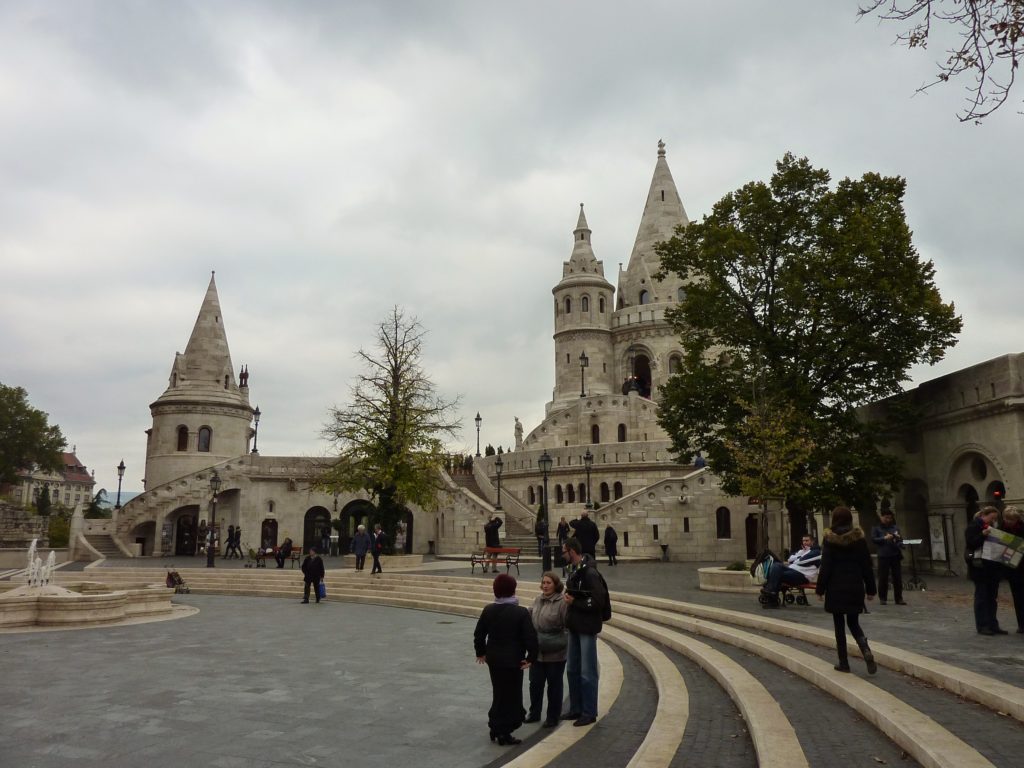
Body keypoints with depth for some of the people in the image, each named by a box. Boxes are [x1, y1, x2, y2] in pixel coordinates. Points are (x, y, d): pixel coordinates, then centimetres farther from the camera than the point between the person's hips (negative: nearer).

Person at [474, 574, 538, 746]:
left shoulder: (488, 610, -1)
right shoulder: (521, 613, -16)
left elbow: (479, 634, 6)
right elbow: (531, 638, -18)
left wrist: (481, 652, 20)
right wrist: (531, 658, -6)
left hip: (493, 659, 6)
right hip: (513, 661, -5)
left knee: (498, 693, 20)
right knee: (511, 695, 6)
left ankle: (496, 728, 29)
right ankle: (503, 732, 10)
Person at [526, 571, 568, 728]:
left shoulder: (563, 601, -14)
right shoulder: (537, 599, 5)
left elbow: (567, 626, -13)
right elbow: (530, 618, 14)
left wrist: (561, 641, -19)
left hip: (555, 654, -6)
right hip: (537, 651, 6)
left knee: (554, 685, 10)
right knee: (535, 683, 16)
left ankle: (553, 717, 23)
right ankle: (534, 713, 32)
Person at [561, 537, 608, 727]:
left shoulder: (590, 573, -19)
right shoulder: (576, 570, 9)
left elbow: (598, 602, -24)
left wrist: (574, 602, -18)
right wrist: (569, 596, 2)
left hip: (587, 628, -9)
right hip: (575, 627, 9)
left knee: (587, 673, 1)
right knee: (572, 670, 17)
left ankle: (589, 713, 13)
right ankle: (576, 709, 29)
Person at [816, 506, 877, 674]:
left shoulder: (830, 539, -8)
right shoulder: (859, 538, 1)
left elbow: (825, 566, -9)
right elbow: (867, 565, 4)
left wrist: (820, 589, -3)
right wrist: (870, 589, 11)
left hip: (836, 588, -3)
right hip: (855, 587, 3)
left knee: (839, 625, 7)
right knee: (853, 623, 16)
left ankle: (844, 663, 9)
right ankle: (866, 651, -10)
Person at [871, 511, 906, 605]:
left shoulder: (895, 528, 15)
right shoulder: (876, 528, 7)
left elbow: (901, 539, 16)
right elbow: (873, 539, -3)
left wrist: (898, 537, -7)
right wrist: (884, 538, -15)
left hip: (895, 555, 3)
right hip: (883, 556, -3)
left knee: (898, 577, 2)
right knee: (883, 578, -1)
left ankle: (899, 598, 9)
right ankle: (882, 598, 7)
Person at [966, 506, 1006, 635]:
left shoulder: (991, 528, 17)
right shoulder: (973, 526, -7)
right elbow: (970, 542, -16)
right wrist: (983, 535, -27)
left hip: (992, 567, 8)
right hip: (979, 567, -8)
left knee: (992, 597, 10)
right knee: (981, 596, -2)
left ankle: (992, 625, 17)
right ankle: (982, 626, 3)